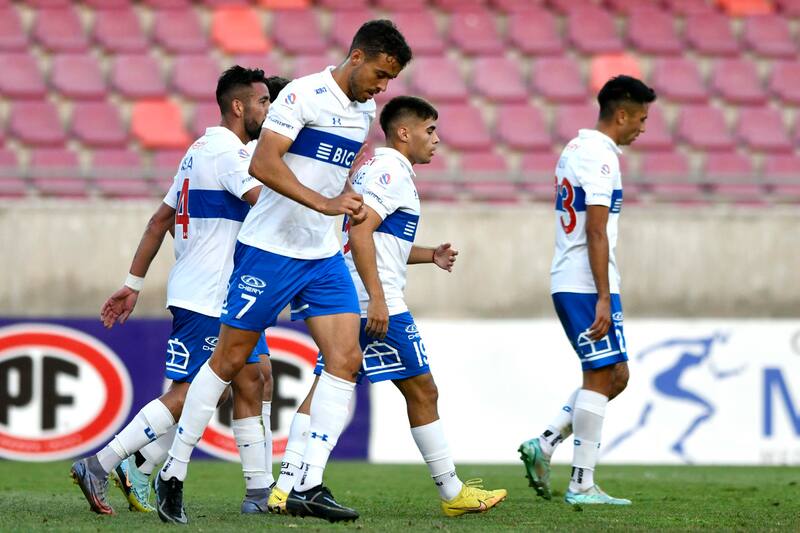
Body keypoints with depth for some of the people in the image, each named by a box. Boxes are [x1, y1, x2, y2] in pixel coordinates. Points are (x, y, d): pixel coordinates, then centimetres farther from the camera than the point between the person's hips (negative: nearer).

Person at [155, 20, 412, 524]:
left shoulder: (366, 111, 10)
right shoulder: (304, 94, -15)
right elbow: (262, 164, -25)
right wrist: (324, 203, -32)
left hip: (324, 256, 7)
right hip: (270, 250, -7)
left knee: (346, 359, -8)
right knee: (230, 360, 1)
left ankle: (309, 487, -8)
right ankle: (173, 474, 13)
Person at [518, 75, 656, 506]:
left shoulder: (576, 148, 17)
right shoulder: (600, 157, -14)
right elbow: (596, 233, -20)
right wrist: (604, 299, -21)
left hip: (566, 283, 10)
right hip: (588, 285, -10)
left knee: (614, 376, 14)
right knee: (601, 378, -5)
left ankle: (545, 445, 8)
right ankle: (581, 484, -4)